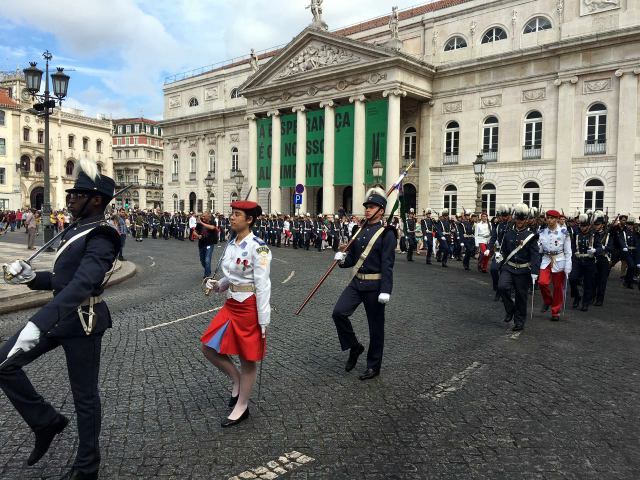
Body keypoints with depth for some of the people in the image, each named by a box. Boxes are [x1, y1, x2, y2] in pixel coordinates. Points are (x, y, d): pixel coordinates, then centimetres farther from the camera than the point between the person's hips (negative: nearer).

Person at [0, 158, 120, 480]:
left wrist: (37, 325, -42)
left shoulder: (100, 238, -19)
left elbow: (81, 285, -34)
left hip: (82, 323, -9)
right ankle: (46, 422, 19)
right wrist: (29, 276, 0)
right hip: (60, 317, 9)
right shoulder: (78, 231, 11)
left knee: (84, 396, 5)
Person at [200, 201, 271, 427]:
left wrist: (263, 321, -17)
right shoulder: (231, 244, 7)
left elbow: (263, 285, -18)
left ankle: (241, 407, 26)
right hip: (231, 304, 8)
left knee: (247, 359, 8)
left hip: (250, 307, -8)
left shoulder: (258, 247, -17)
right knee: (209, 347, 7)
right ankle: (237, 380, 29)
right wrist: (217, 286, 0)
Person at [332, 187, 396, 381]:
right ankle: (354, 347, 14)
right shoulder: (360, 230, 10)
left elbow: (387, 265, -16)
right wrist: (342, 258, -7)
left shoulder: (386, 233, -10)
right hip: (357, 282, 6)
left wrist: (385, 291, -22)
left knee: (375, 327, 6)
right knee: (339, 312, -9)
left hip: (374, 286, -6)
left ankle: (373, 366, 21)